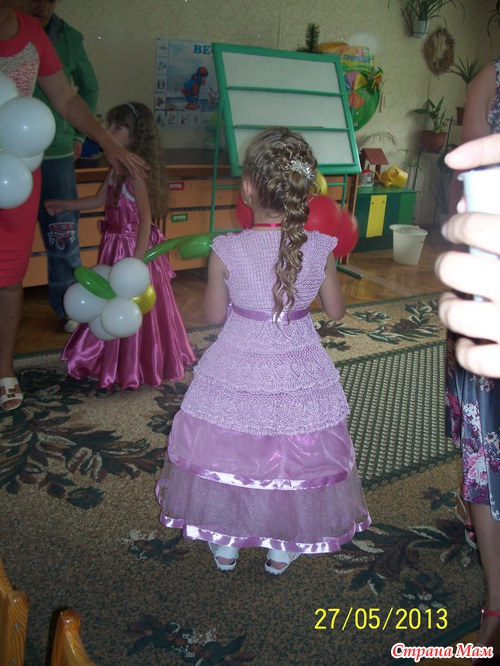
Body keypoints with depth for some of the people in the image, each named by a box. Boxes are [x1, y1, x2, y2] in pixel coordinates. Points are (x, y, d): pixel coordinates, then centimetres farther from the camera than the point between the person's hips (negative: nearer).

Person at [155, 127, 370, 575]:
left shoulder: (226, 251, -18)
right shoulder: (320, 249, -14)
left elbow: (214, 315, -6)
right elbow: (336, 311, 0)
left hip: (236, 373, -1)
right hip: (300, 377, 2)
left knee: (225, 452, 21)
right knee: (295, 455, 21)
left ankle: (224, 544, 38)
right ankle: (283, 549, 38)